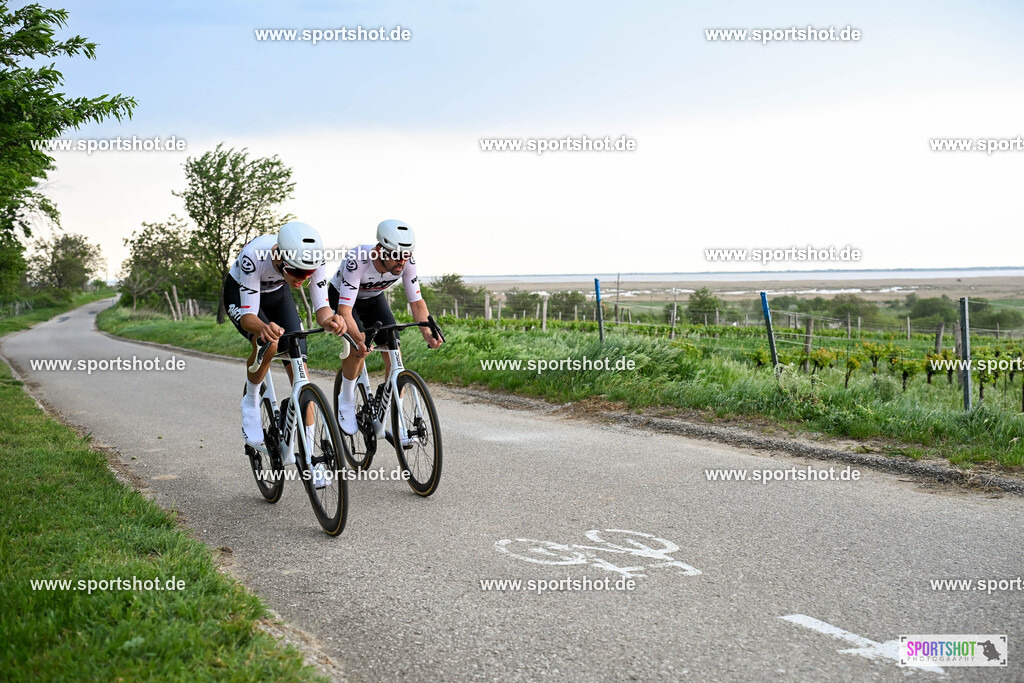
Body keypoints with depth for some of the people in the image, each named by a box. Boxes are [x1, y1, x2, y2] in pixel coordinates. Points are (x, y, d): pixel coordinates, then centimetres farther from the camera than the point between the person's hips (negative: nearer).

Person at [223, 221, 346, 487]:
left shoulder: (314, 260, -32)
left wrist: (330, 321, -54)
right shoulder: (254, 257, -42)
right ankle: (251, 403, -4)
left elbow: (321, 307, -30)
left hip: (277, 295, 3)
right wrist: (262, 328, -65)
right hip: (240, 294, -3)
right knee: (268, 344, -34)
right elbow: (247, 314, -42)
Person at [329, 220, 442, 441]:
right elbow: (344, 310, -44)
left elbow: (417, 302, -22)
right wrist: (358, 339, -62)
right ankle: (346, 401, -5)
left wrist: (427, 333, -40)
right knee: (359, 344, -30)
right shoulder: (358, 260, -41)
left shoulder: (407, 262, -29)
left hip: (374, 298, 4)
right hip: (342, 297, -4)